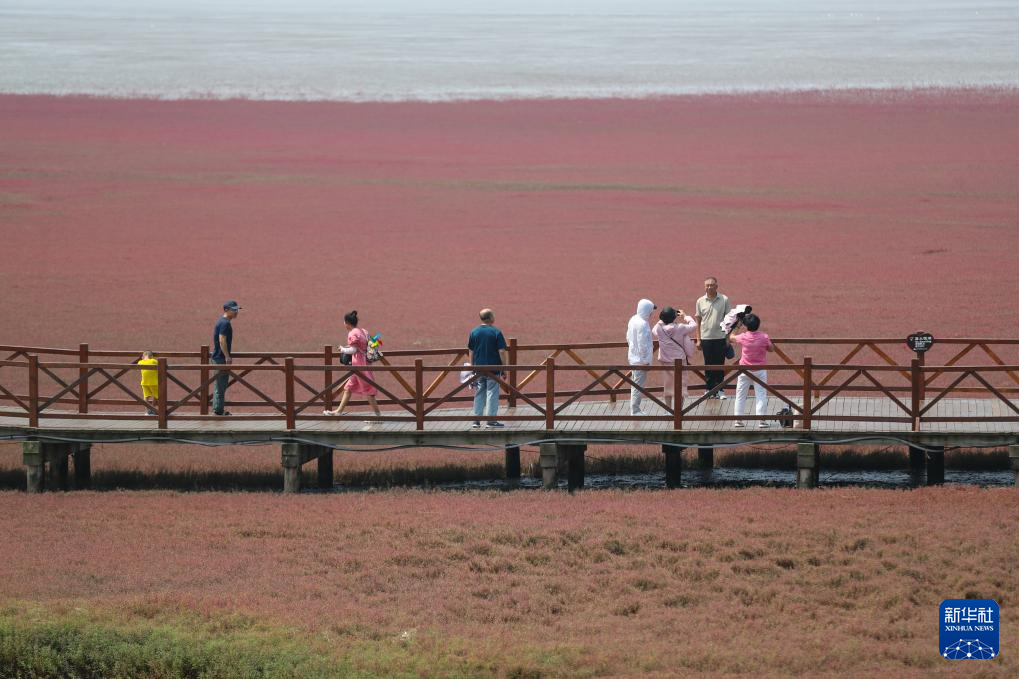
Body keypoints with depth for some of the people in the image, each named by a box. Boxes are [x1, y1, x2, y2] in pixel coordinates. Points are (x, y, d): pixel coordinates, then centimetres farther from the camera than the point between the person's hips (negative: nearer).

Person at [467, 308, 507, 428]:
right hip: (493, 368, -4)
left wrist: (472, 367, 17)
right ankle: (491, 419, 1)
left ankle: (477, 420, 11)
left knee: (479, 394, 11)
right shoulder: (496, 332, -9)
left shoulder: (474, 332, 3)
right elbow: (501, 351, -11)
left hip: (478, 368, 4)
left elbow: (471, 351, 8)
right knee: (492, 393, 2)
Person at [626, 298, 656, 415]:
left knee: (635, 385, 18)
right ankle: (635, 410, 4)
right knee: (639, 385, -2)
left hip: (633, 357, 10)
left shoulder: (633, 320, 6)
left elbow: (629, 338, 15)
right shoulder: (642, 324, -23)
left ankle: (634, 409, 26)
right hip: (641, 359, -10)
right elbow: (642, 344, -23)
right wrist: (645, 360, -16)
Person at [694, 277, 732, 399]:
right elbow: (698, 321, 8)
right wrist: (698, 339, 4)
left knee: (719, 365, 2)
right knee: (708, 365, 6)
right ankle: (709, 389, 13)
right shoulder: (700, 301, 3)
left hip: (720, 337, -1)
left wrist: (728, 338, -1)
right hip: (706, 338, 1)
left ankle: (720, 389, 9)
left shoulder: (724, 300, -1)